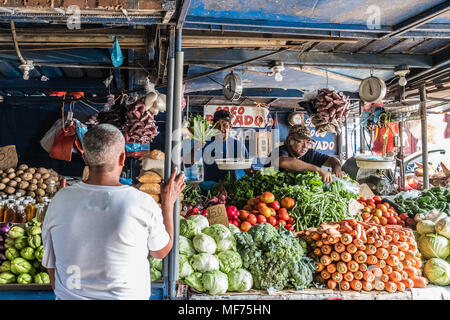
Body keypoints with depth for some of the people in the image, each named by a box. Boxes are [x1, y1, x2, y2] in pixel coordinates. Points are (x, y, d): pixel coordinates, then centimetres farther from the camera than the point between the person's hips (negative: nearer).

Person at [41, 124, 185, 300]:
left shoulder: (60, 200, -11)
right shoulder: (143, 204, -19)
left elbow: (50, 264, 1)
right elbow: (161, 251, -1)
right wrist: (168, 202, 8)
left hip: (69, 295, 3)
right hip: (127, 295, -2)